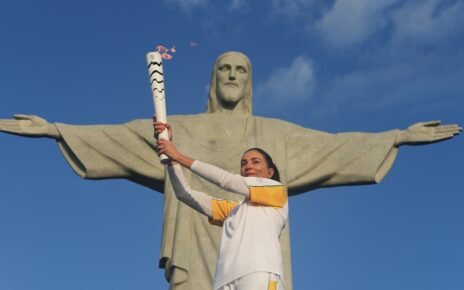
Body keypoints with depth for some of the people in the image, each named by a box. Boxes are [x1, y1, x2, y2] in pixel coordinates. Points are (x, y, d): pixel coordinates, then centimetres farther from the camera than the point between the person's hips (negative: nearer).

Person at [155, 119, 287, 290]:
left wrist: (180, 157, 13)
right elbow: (185, 194, 28)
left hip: (259, 275, -5)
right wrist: (170, 156, 18)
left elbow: (226, 180, 12)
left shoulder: (277, 189, 19)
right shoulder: (233, 209, 33)